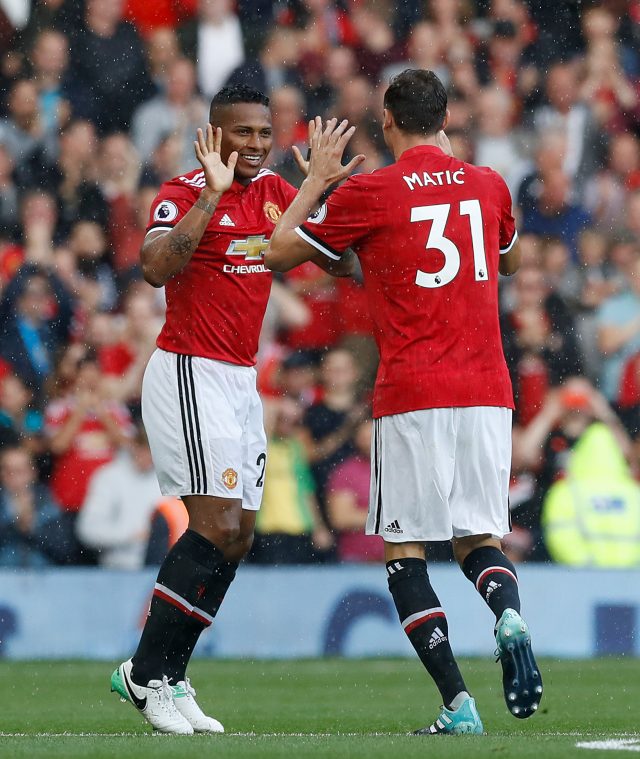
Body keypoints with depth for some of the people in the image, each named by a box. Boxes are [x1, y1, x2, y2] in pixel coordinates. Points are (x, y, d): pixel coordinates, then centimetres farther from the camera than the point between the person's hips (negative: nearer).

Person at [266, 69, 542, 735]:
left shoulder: (369, 193, -4)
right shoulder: (487, 185, 9)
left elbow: (278, 253, 6)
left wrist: (316, 180, 18)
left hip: (412, 398, -4)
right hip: (488, 393, 4)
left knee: (403, 549, 4)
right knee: (478, 538, 12)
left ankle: (457, 703, -9)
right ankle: (508, 613, -23)